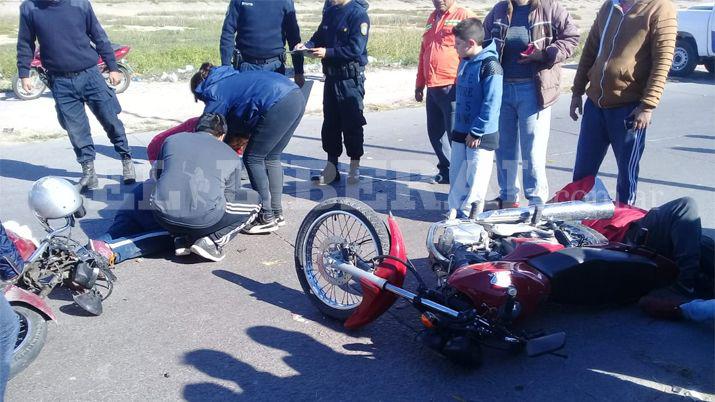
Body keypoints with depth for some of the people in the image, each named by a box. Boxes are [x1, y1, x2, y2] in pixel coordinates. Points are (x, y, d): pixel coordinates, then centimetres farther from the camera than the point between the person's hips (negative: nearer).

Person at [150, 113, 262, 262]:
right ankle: (212, 241, 3)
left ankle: (184, 239, 17)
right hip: (203, 220, -4)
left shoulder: (172, 139, 20)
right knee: (254, 200, 19)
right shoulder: (231, 156, 16)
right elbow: (230, 196, 25)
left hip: (163, 217, 4)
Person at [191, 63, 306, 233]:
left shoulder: (215, 94, 7)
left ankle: (267, 219, 8)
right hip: (297, 97, 9)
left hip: (279, 105, -9)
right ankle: (277, 214, 24)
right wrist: (245, 135, 28)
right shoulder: (232, 78, 31)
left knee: (253, 159, 5)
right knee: (272, 157, 18)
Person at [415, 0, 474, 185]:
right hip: (432, 88, 8)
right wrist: (419, 85, 21)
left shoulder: (465, 16, -4)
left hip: (453, 88, -7)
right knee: (435, 133, 12)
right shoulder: (432, 18, 20)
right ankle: (446, 171, 26)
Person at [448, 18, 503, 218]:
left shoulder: (489, 65, -16)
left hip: (481, 136, -8)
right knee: (457, 174, 12)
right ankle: (455, 211, 22)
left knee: (476, 178, 0)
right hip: (461, 131, 8)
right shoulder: (465, 61, 10)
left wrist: (477, 132, -18)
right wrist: (458, 126, 17)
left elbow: (491, 104, -20)